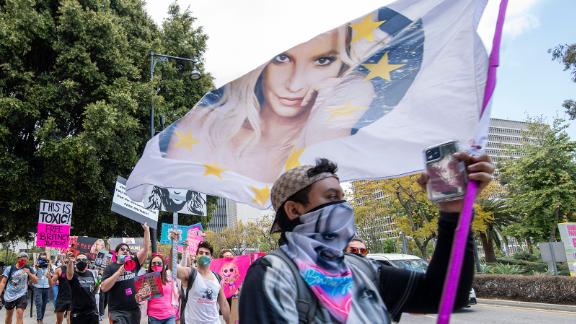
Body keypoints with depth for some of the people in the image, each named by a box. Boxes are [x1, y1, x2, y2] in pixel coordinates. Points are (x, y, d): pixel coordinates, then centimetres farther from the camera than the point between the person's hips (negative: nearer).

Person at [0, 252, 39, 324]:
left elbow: (36, 281, -2)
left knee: (19, 315, -14)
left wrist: (29, 273, -17)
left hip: (22, 295, -1)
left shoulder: (29, 269, 0)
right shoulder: (9, 268, -3)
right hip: (9, 295, 1)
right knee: (9, 315, 16)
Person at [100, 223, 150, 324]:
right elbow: (103, 288, -11)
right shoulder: (110, 267, 1)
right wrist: (119, 272, -16)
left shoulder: (133, 264, 8)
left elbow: (145, 248, 1)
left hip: (134, 310, 4)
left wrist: (147, 230, -7)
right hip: (117, 311, -3)